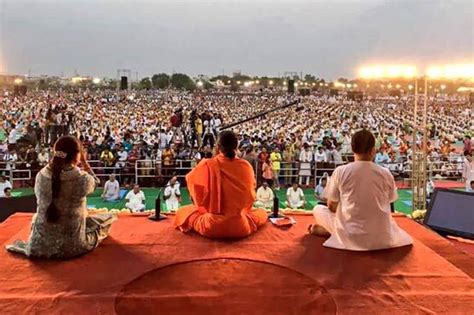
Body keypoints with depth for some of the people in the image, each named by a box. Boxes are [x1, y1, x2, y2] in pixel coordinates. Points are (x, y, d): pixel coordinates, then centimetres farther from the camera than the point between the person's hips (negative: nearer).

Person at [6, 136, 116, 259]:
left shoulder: (41, 176, -8)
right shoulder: (82, 178, -17)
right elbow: (94, 183, 8)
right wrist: (84, 162, 11)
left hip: (41, 246, 4)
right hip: (71, 247, -3)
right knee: (109, 217, 18)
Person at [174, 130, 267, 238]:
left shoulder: (207, 165, -13)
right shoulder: (245, 166, -6)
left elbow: (191, 179, 5)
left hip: (212, 227, -1)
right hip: (240, 227, 1)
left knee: (182, 212, 26)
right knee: (262, 213, 32)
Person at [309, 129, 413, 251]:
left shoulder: (340, 171, -8)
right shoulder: (386, 173, -2)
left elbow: (332, 206, 1)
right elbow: (387, 205, 11)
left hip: (351, 238, -1)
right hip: (382, 238, 1)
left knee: (318, 209, 23)